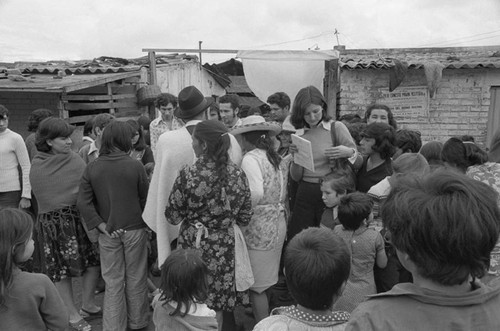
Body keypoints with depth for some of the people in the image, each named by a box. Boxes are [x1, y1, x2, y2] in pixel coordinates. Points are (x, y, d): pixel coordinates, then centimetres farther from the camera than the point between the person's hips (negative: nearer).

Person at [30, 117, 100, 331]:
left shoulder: (75, 159, 2)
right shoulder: (37, 167, -5)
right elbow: (45, 198, -7)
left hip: (81, 217, 3)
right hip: (54, 223, -3)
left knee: (94, 261, 6)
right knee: (60, 270, 7)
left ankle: (87, 305, 29)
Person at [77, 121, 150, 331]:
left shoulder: (91, 168, -5)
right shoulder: (135, 165, -12)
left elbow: (83, 203, -7)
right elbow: (145, 198, -6)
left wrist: (101, 225, -4)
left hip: (108, 233, 2)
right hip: (134, 229, -2)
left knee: (113, 281, 13)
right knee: (136, 278, 14)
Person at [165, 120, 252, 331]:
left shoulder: (188, 175, -15)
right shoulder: (238, 174, -5)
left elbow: (172, 217, -7)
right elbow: (245, 218, 2)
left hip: (195, 246, -2)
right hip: (226, 248, 3)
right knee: (223, 304, 16)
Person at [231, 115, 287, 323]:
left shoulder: (250, 158, -13)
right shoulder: (277, 158, 11)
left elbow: (256, 193, -25)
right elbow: (282, 195, 9)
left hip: (259, 228, -8)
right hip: (278, 224, 8)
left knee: (257, 284, 6)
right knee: (268, 280, 20)